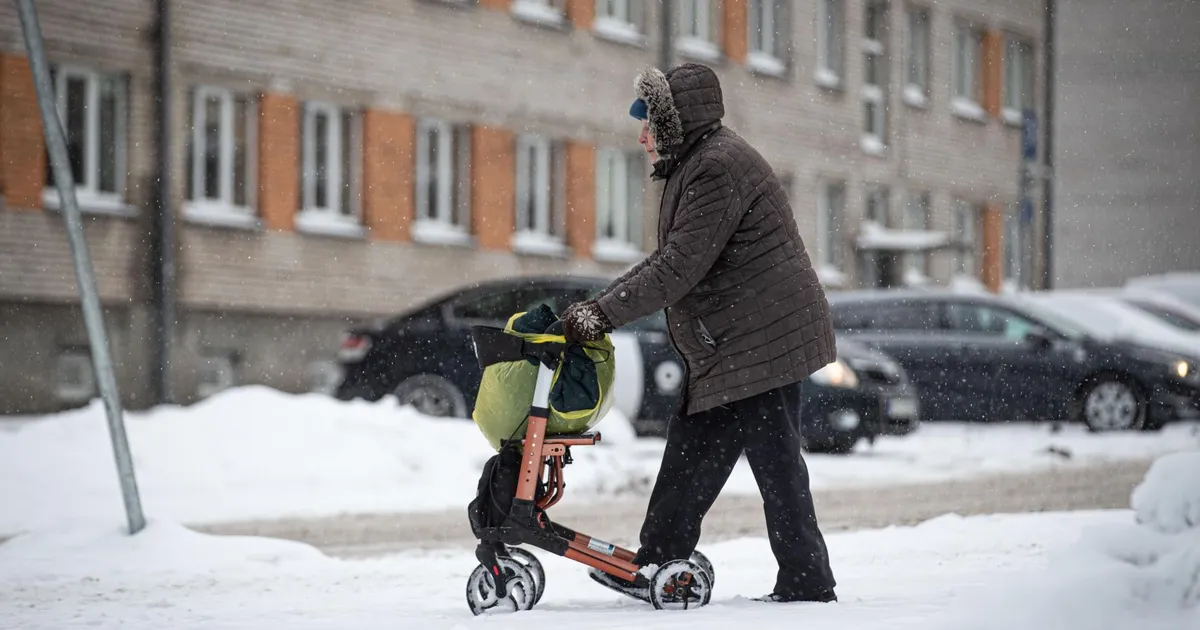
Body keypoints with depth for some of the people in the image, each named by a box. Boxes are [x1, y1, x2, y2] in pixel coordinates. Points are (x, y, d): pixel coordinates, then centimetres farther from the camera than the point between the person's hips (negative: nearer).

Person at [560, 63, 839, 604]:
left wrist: (605, 314, -19)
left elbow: (680, 266, -22)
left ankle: (807, 584, -2)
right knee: (689, 453, 13)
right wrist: (597, 305, 11)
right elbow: (667, 259, 20)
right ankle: (655, 569, 19)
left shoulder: (718, 166, -17)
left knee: (774, 462, -7)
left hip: (763, 339, -11)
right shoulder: (696, 166, 18)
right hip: (730, 351, 11)